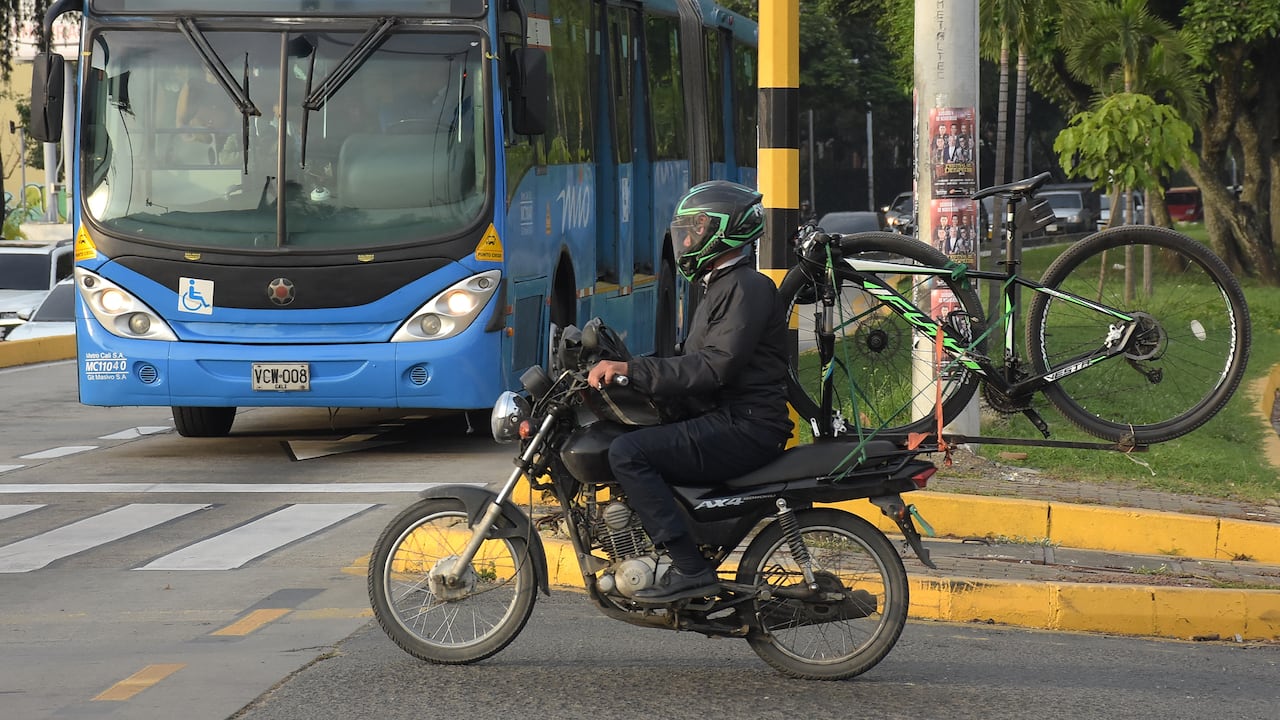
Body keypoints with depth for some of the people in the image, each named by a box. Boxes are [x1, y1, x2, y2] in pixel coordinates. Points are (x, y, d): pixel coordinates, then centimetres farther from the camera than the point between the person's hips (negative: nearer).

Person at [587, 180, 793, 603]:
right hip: (725, 420, 11)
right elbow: (693, 366, 23)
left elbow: (714, 367, -22)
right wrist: (618, 370, 13)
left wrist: (631, 371, -23)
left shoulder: (747, 288, -10)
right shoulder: (721, 287, 25)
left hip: (746, 428, -11)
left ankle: (690, 568, -26)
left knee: (628, 454, -22)